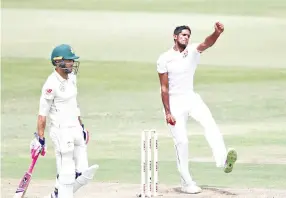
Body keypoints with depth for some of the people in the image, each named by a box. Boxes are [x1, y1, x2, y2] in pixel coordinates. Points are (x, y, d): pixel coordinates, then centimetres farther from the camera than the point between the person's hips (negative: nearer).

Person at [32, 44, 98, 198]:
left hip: (75, 129, 8)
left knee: (82, 173, 8)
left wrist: (81, 125, 22)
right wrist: (40, 138, -17)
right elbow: (43, 113, -15)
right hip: (61, 132, -8)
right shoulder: (51, 84, -17)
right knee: (67, 173, -4)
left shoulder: (72, 77, 9)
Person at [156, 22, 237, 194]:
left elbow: (207, 43, -22)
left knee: (209, 122, -25)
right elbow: (164, 88, -7)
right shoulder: (164, 59, -6)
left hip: (191, 98, 2)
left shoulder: (193, 51, 0)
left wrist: (217, 33, -44)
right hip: (174, 103, -2)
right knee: (182, 141, -5)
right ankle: (186, 183, 4)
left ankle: (223, 160, -42)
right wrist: (167, 112, -12)